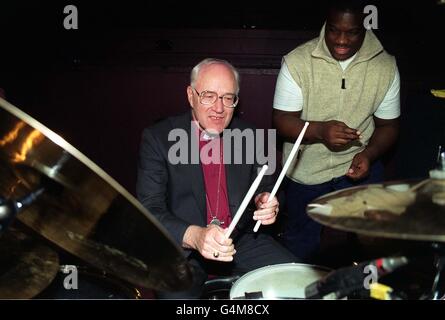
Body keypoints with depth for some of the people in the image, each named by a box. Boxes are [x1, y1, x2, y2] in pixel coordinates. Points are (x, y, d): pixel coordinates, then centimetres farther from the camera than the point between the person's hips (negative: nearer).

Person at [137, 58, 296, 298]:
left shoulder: (248, 135, 5)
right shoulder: (158, 138, -7)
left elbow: (265, 186, 15)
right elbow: (150, 209, -14)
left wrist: (266, 202, -11)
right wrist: (194, 236, -32)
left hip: (242, 239, 4)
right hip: (181, 247, -3)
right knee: (177, 296, -29)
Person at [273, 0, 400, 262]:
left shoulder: (385, 66, -6)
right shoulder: (297, 61, -12)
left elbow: (388, 125, 2)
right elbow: (282, 120, -12)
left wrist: (369, 154, -18)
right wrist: (320, 131, -30)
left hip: (358, 166, 1)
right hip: (306, 172, 0)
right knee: (301, 249, 13)